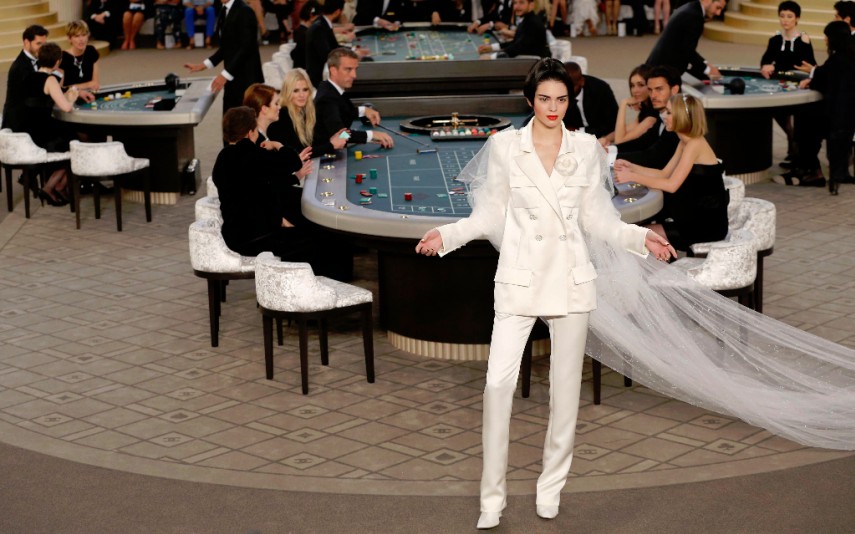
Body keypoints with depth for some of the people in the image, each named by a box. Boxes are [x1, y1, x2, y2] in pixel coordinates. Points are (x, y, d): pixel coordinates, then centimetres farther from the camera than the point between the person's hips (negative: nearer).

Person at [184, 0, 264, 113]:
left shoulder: (244, 11, -14)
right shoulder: (225, 11, 13)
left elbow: (246, 48, -19)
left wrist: (225, 74, -22)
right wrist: (204, 65, 10)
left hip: (246, 78, -8)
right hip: (232, 79, 8)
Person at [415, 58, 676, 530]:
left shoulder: (587, 148, 4)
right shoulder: (505, 145, -1)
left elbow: (596, 218, 10)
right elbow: (490, 215, 3)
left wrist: (641, 237, -3)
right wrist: (447, 235, -11)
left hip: (570, 278, 2)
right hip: (519, 278, -2)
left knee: (566, 386, 7)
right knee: (499, 383, -10)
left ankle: (551, 488, 22)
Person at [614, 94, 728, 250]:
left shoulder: (695, 144, -18)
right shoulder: (684, 143, 12)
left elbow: (671, 185, -24)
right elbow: (664, 174, 12)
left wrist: (632, 177, -20)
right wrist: (631, 167, 2)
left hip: (708, 224, -9)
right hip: (696, 216, 9)